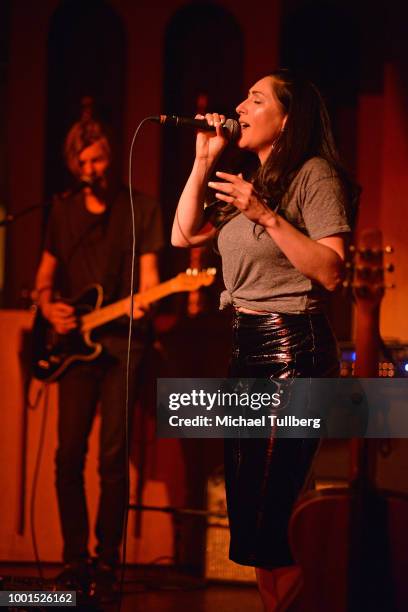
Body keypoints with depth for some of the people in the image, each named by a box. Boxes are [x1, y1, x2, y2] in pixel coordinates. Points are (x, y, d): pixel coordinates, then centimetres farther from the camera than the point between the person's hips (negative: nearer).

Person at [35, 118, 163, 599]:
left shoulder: (141, 209, 3)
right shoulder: (63, 210, 12)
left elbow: (147, 273, -2)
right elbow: (46, 273, 18)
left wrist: (142, 301, -24)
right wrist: (49, 308, -2)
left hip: (122, 340, -2)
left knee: (113, 455, -6)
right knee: (69, 454, -4)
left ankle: (107, 562, 1)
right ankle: (74, 560, 4)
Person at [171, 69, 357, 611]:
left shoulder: (316, 174, -7)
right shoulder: (248, 183, 18)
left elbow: (331, 272, -16)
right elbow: (183, 236, 13)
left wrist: (267, 215, -21)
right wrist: (204, 162, 8)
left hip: (292, 347, -9)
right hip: (246, 345, 9)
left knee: (267, 523, -10)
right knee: (243, 506, 9)